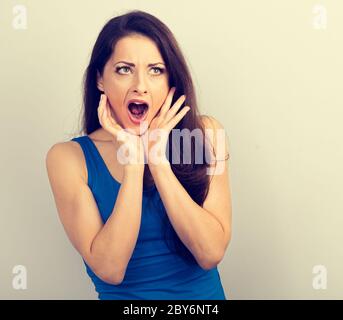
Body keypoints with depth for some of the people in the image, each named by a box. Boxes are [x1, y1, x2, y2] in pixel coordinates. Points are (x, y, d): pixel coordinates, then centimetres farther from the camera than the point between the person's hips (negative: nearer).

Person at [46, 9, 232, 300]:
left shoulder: (206, 134, -5)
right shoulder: (69, 157, -8)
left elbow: (211, 253, -12)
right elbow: (109, 269, -15)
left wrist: (158, 159, -18)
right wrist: (132, 161, -19)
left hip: (205, 293, 1)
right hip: (123, 296, 0)